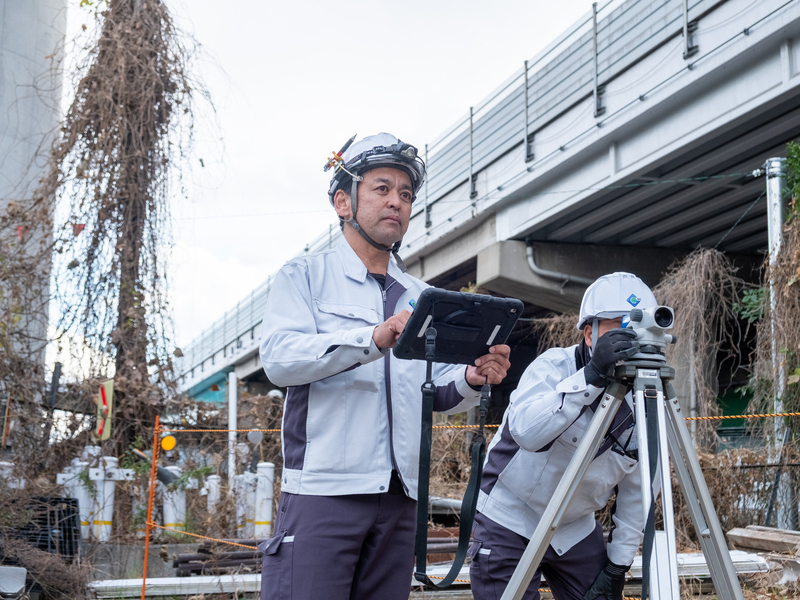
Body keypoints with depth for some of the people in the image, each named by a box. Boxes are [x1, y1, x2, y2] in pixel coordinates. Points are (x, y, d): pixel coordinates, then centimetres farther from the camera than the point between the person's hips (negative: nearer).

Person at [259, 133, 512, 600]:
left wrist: (470, 380, -10)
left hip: (400, 496, 5)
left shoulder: (421, 297, 20)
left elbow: (436, 392, 14)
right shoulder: (305, 276, 6)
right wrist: (373, 340, -26)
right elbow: (279, 358, -12)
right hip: (322, 489, -5)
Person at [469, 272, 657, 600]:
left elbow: (636, 490, 3)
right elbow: (526, 431, -40)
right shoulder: (555, 366, -19)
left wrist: (618, 564, 0)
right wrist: (591, 376, -46)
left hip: (577, 530, 5)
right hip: (510, 522, -5)